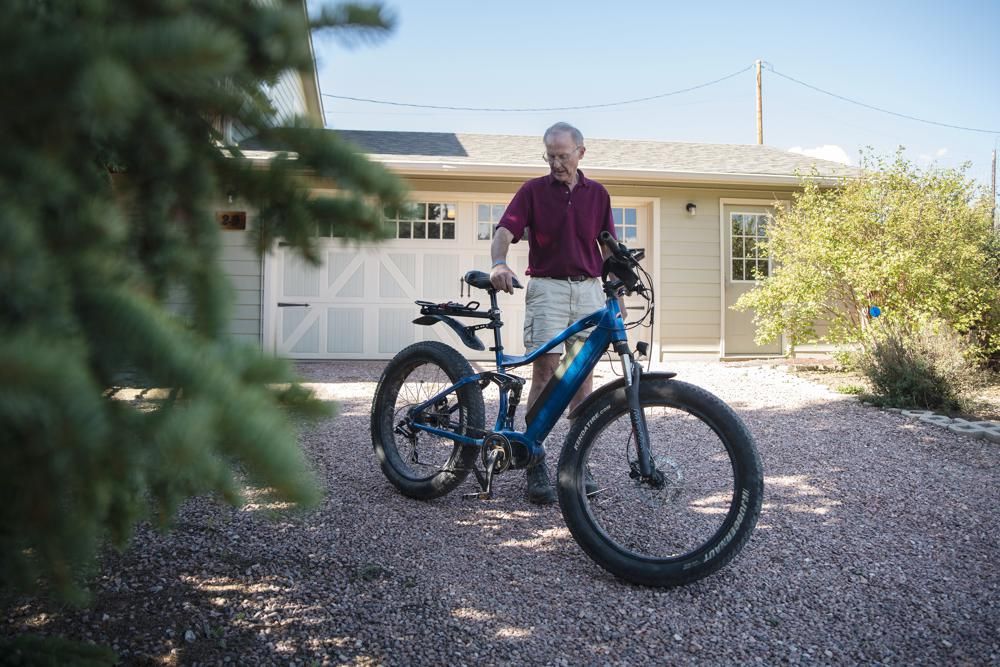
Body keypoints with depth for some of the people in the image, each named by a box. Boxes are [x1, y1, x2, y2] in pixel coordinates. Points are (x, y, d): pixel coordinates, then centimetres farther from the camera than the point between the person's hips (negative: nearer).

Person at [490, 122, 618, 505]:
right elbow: (505, 231, -9)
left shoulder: (597, 194, 13)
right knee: (544, 371, -10)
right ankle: (535, 465, -3)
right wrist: (499, 263, -30)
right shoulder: (533, 190, 4)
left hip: (588, 289, 3)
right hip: (547, 288, -3)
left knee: (583, 373, 4)